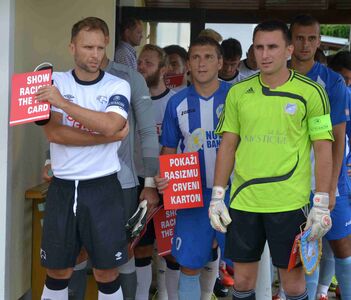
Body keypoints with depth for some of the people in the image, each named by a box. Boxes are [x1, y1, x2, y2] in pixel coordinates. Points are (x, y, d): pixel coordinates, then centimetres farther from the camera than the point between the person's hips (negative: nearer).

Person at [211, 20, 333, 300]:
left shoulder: (311, 92, -4)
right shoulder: (237, 92, 5)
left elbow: (323, 150, -3)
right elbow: (228, 145, 9)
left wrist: (321, 204, -8)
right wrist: (217, 196, 4)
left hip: (290, 203, -3)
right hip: (242, 201, 3)